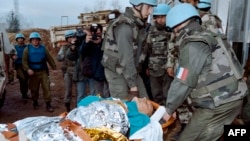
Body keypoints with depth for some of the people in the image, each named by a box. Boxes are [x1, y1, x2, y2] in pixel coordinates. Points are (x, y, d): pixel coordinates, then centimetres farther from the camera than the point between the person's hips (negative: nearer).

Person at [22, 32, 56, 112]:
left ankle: (48, 104, 1)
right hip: (33, 72, 0)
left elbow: (49, 59, 6)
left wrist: (54, 67, 4)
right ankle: (35, 102, 31)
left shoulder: (43, 48, 5)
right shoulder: (27, 49, 0)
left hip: (43, 71, 0)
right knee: (34, 89, 10)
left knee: (46, 87, -5)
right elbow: (24, 60, -5)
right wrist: (28, 69, -20)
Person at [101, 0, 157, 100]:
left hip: (131, 70, 8)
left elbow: (138, 50, 8)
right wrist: (132, 84, -20)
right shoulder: (125, 26, -23)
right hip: (117, 72, -8)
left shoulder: (139, 23, 4)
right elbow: (126, 58, -24)